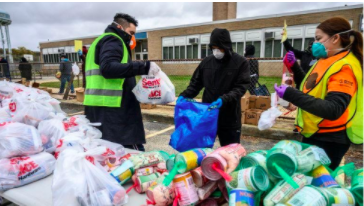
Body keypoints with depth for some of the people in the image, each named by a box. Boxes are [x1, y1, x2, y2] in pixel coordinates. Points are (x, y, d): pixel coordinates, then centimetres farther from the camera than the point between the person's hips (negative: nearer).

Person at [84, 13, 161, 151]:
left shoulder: (100, 41, 28)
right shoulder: (112, 40, -4)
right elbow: (109, 68, -22)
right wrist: (144, 67, -23)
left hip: (97, 106, 10)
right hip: (109, 107, -10)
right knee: (134, 154, -9)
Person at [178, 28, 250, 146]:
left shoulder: (241, 63, -5)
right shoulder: (206, 62, 5)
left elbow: (241, 88, -13)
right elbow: (196, 83, 9)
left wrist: (223, 99, -28)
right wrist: (184, 95, -8)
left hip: (230, 117, -3)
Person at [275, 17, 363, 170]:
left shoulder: (345, 67, -20)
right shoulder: (326, 61, 7)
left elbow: (333, 110, -29)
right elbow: (310, 88, 19)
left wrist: (290, 94, -35)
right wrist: (294, 67, 6)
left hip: (330, 139, -8)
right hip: (313, 134, 8)